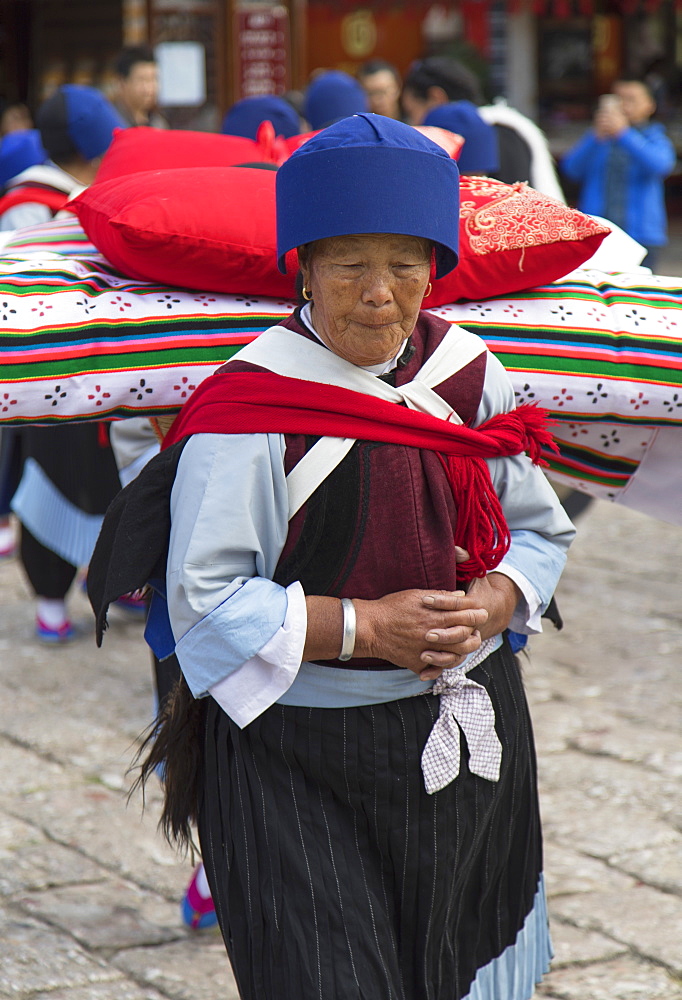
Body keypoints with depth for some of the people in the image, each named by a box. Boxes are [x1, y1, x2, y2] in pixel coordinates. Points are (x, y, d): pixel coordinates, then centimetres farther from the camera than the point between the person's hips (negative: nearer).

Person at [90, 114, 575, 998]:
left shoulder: (468, 371, 2)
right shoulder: (249, 404, -14)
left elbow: (540, 529, 10)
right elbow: (204, 601, -16)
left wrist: (491, 602, -11)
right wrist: (363, 626, -21)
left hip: (465, 741, 5)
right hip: (298, 765, -5)